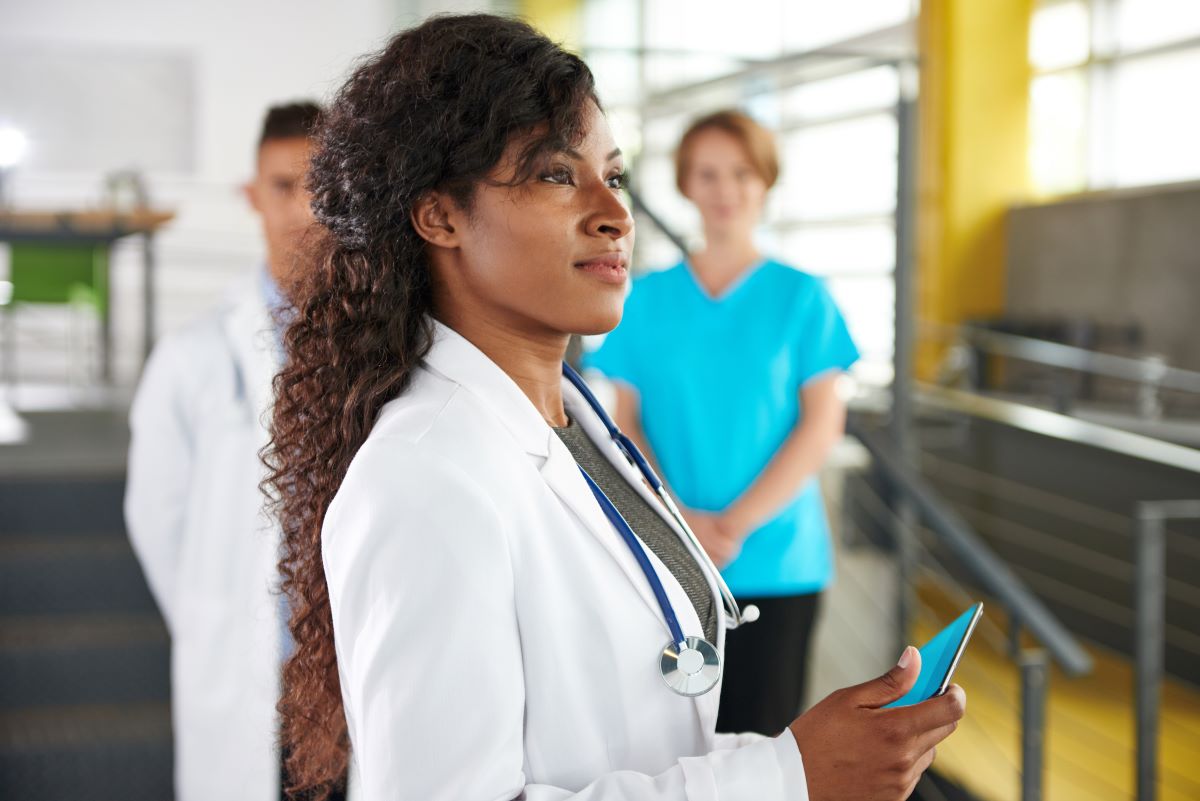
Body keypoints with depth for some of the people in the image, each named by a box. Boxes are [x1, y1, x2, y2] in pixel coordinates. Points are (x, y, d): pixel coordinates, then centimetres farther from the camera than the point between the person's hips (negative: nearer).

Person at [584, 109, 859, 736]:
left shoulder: (800, 297, 4)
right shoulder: (647, 299, 7)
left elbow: (821, 426, -2)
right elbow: (626, 425, 4)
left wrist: (734, 526, -11)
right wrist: (680, 520, -11)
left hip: (776, 562, -1)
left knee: (760, 737, -1)